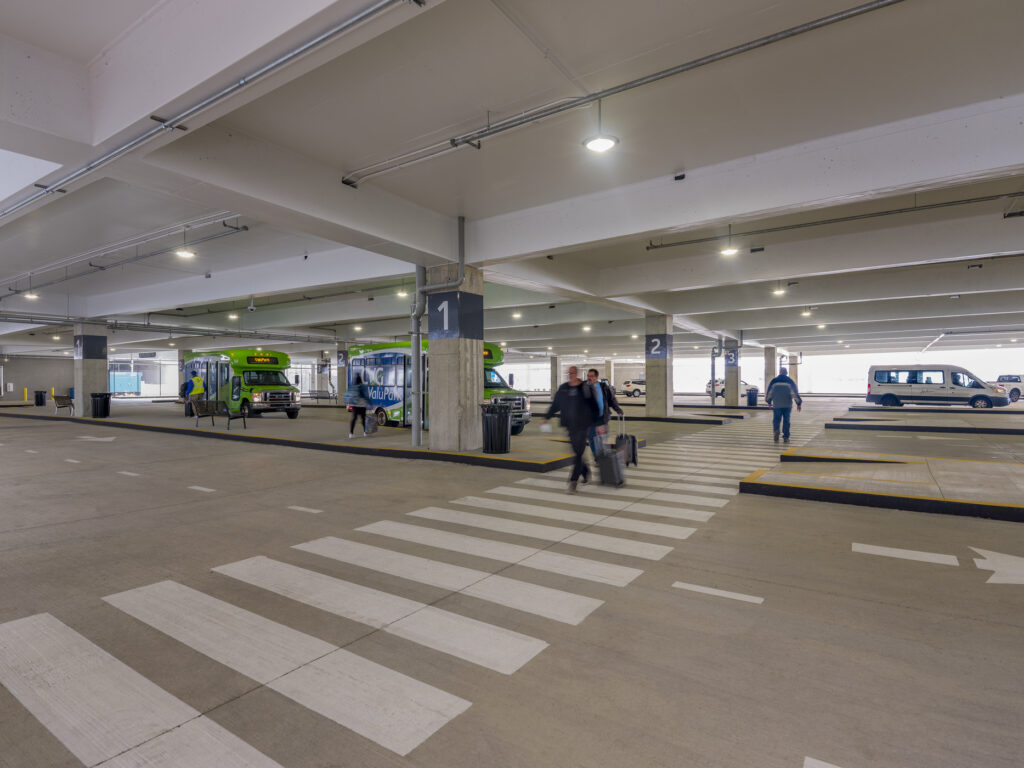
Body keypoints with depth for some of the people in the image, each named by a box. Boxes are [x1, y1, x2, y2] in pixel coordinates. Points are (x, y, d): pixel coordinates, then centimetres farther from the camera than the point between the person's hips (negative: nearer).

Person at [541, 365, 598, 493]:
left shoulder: (586, 388, -3)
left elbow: (594, 407, -1)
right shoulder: (563, 388, 8)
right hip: (570, 426, 4)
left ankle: (573, 481, -5)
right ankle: (586, 472, 35)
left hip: (583, 425, -4)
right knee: (576, 452, 11)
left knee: (578, 453, -7)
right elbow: (555, 405, 12)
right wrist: (546, 417, 2)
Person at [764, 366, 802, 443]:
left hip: (776, 405, 0)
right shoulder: (790, 381, 3)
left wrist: (768, 401, 23)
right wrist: (798, 403, 5)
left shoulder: (773, 381, 4)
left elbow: (769, 392, 9)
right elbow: (795, 393, 0)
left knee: (776, 419, 5)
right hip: (787, 405, 0)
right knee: (786, 420, 8)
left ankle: (776, 431, -22)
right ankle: (786, 437, 8)